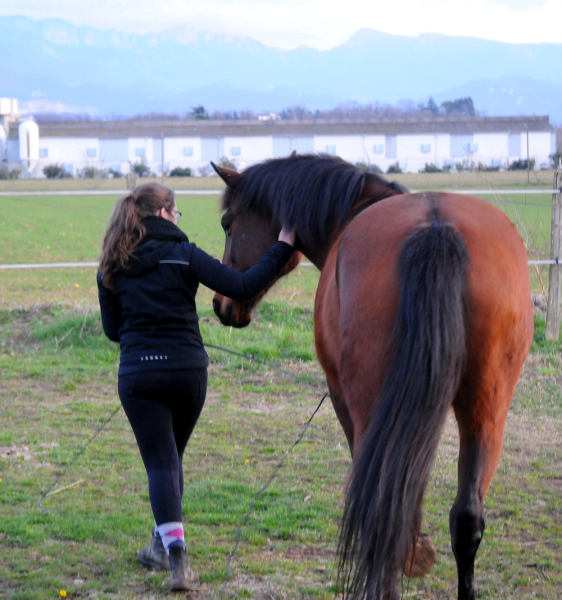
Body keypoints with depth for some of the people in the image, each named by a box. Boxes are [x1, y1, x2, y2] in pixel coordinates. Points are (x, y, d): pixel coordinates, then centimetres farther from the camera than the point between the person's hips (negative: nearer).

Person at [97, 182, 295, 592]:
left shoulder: (112, 269, 3)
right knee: (172, 458, 20)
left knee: (160, 462, -1)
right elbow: (241, 287, -13)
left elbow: (112, 329, 9)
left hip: (138, 374, 0)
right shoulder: (183, 255, -6)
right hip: (188, 370, 0)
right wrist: (282, 250, -5)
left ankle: (176, 553, -18)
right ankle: (163, 545, 31)